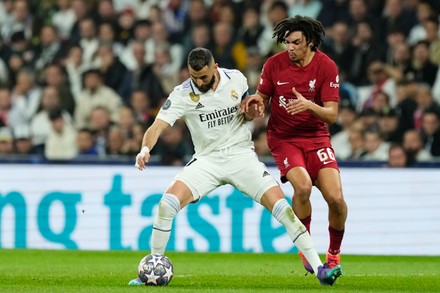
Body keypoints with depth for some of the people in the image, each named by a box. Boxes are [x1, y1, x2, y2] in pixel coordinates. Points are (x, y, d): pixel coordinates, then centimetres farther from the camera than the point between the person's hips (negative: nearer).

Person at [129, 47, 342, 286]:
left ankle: (319, 268, -10)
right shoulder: (182, 94, -11)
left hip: (241, 155, 0)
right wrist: (145, 149, -40)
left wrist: (251, 111, -10)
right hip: (206, 159, 0)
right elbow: (158, 126, -19)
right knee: (167, 203, -21)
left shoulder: (236, 79, -3)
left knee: (280, 205, -15)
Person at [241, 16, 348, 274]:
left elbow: (332, 115, -10)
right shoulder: (274, 64, -5)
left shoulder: (327, 66, -8)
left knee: (336, 197, -15)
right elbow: (262, 98, 9)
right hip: (283, 137, -1)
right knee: (303, 186, -28)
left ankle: (334, 252, 11)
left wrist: (309, 105, -30)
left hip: (316, 136, 1)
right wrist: (256, 101, -16)